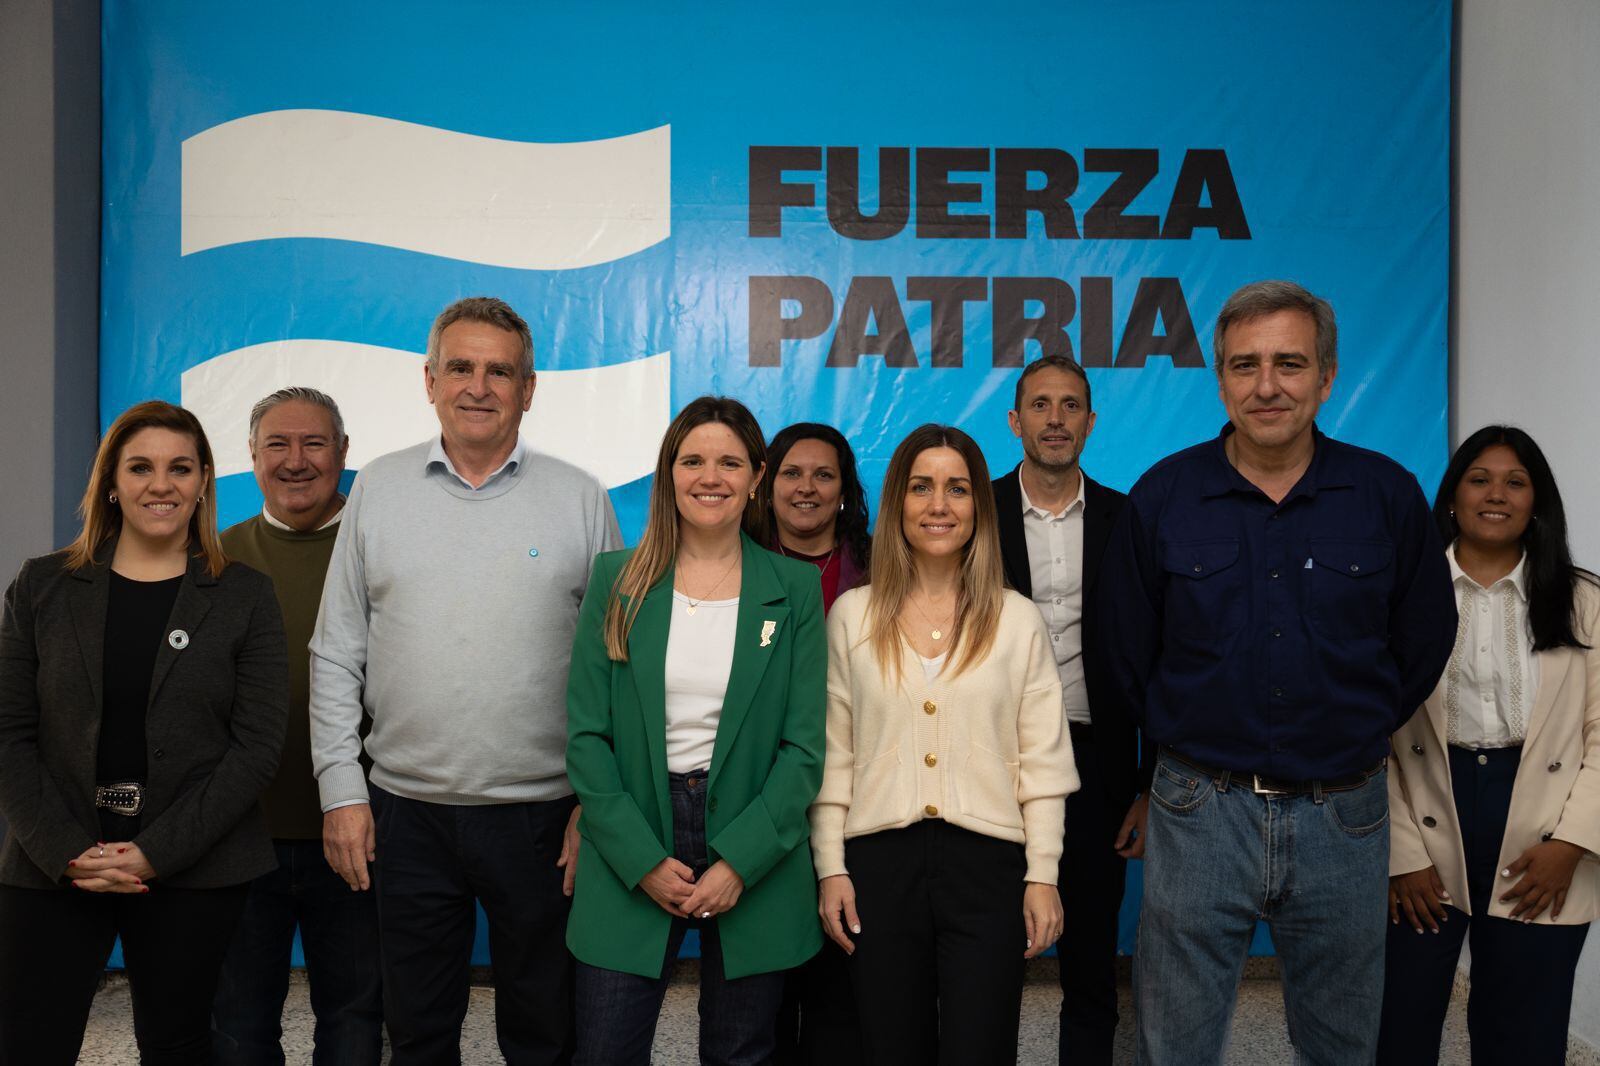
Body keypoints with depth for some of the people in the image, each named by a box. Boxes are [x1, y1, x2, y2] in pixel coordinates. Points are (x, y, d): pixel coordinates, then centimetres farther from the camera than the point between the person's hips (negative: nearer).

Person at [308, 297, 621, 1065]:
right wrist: (341, 788, 0)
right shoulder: (377, 489, 4)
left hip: (540, 814, -1)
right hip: (406, 811, 2)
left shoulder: (580, 499, 0)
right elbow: (336, 655, 6)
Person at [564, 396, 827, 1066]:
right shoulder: (617, 581, 2)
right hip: (630, 862, 0)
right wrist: (642, 860, -10)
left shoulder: (794, 589, 1)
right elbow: (586, 736, -2)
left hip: (754, 863, 0)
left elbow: (804, 745, -3)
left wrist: (739, 863, -12)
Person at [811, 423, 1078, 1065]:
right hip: (878, 864, 1)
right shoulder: (851, 615, 5)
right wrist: (830, 868, 2)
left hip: (987, 864, -1)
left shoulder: (1018, 620, 3)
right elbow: (832, 756, 6)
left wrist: (1043, 874, -1)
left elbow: (1043, 764, 3)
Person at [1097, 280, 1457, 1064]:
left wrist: (1351, 736, 12)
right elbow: (1126, 653, 6)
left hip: (1344, 818, 1)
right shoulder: (1162, 496, -3)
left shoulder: (1389, 496, -2)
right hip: (1200, 813, -1)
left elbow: (1423, 644, 10)